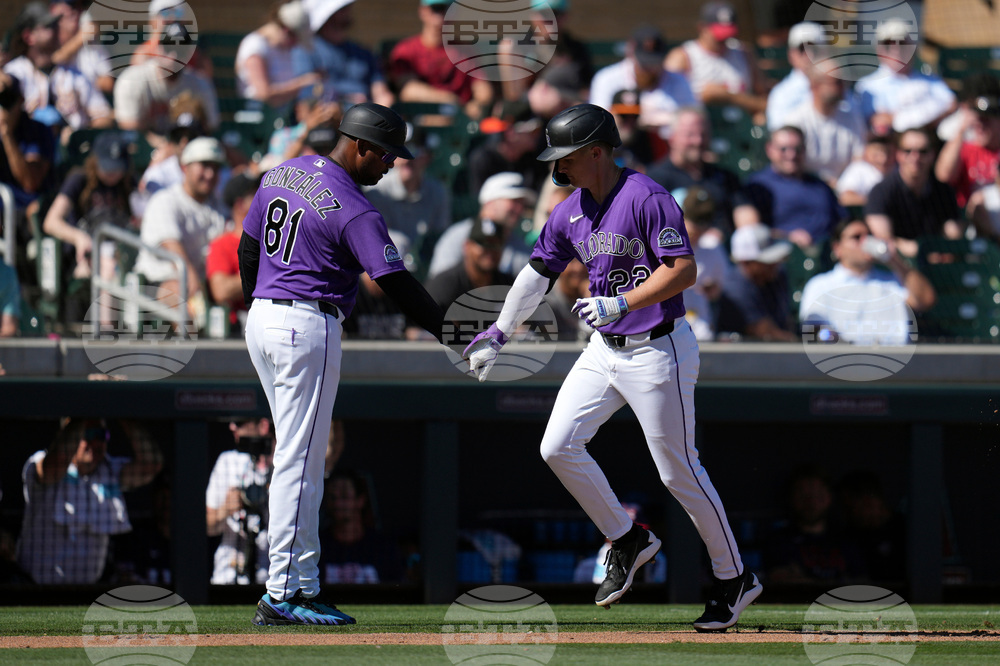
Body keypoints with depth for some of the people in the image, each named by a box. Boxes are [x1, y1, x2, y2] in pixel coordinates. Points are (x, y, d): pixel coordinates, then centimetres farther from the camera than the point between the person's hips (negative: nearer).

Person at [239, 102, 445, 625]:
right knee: (298, 459, -7)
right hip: (309, 327, -9)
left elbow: (248, 249, 17)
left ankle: (303, 584, 13)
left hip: (262, 319, 9)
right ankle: (281, 596, -8)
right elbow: (395, 283, -18)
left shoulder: (281, 175, 10)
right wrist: (447, 333, -13)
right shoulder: (353, 211, -15)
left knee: (299, 457, 14)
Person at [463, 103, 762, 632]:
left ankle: (734, 579, 12)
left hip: (658, 351, -8)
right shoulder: (571, 212, 8)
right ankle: (627, 541, 16)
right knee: (557, 448, -1)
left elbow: (684, 270, -24)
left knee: (678, 472, -3)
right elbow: (537, 274, 20)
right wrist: (498, 334, 24)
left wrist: (620, 304, -31)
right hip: (604, 351, 8)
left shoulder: (646, 198, -17)